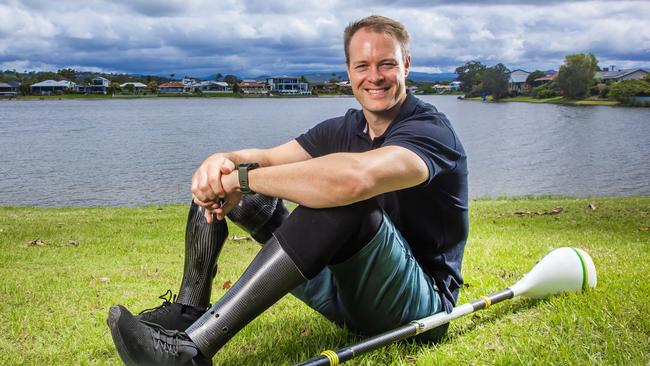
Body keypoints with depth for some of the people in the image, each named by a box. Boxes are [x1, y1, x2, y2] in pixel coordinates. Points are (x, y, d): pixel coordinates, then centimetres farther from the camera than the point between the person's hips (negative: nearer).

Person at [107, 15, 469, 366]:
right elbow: (265, 158, -1)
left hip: (422, 304, -6)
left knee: (345, 203, -40)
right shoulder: (342, 129, 7)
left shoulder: (430, 130, -18)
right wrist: (222, 161, -26)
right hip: (346, 293, 7)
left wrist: (240, 178, -31)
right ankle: (188, 313, -6)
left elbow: (354, 178, -40)